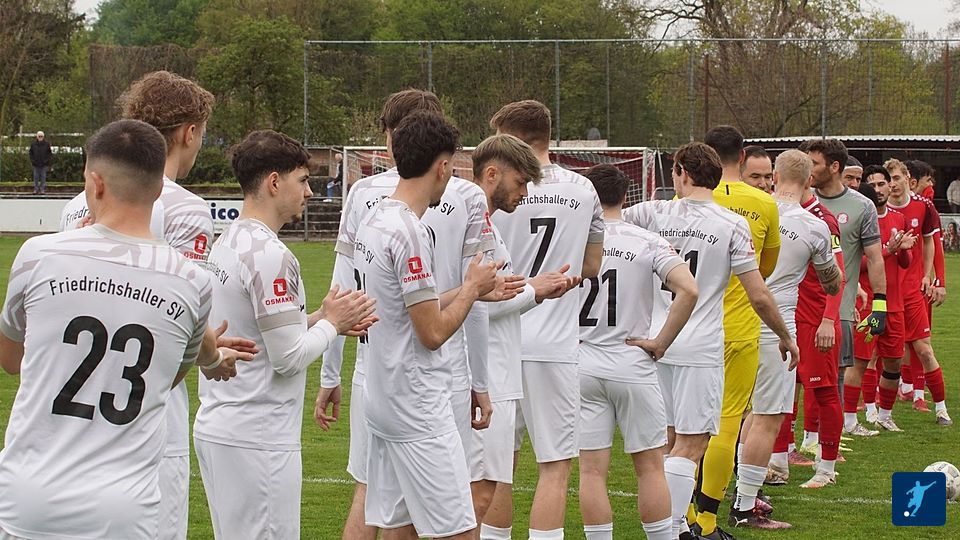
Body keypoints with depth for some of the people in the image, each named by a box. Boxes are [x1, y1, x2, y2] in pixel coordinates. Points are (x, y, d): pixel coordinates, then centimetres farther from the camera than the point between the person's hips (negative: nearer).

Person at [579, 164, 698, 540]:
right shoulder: (648, 242, -5)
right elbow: (687, 290, -17)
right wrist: (660, 343, -8)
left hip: (582, 364, 1)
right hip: (632, 366, -1)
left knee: (592, 470, 4)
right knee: (650, 467, 9)